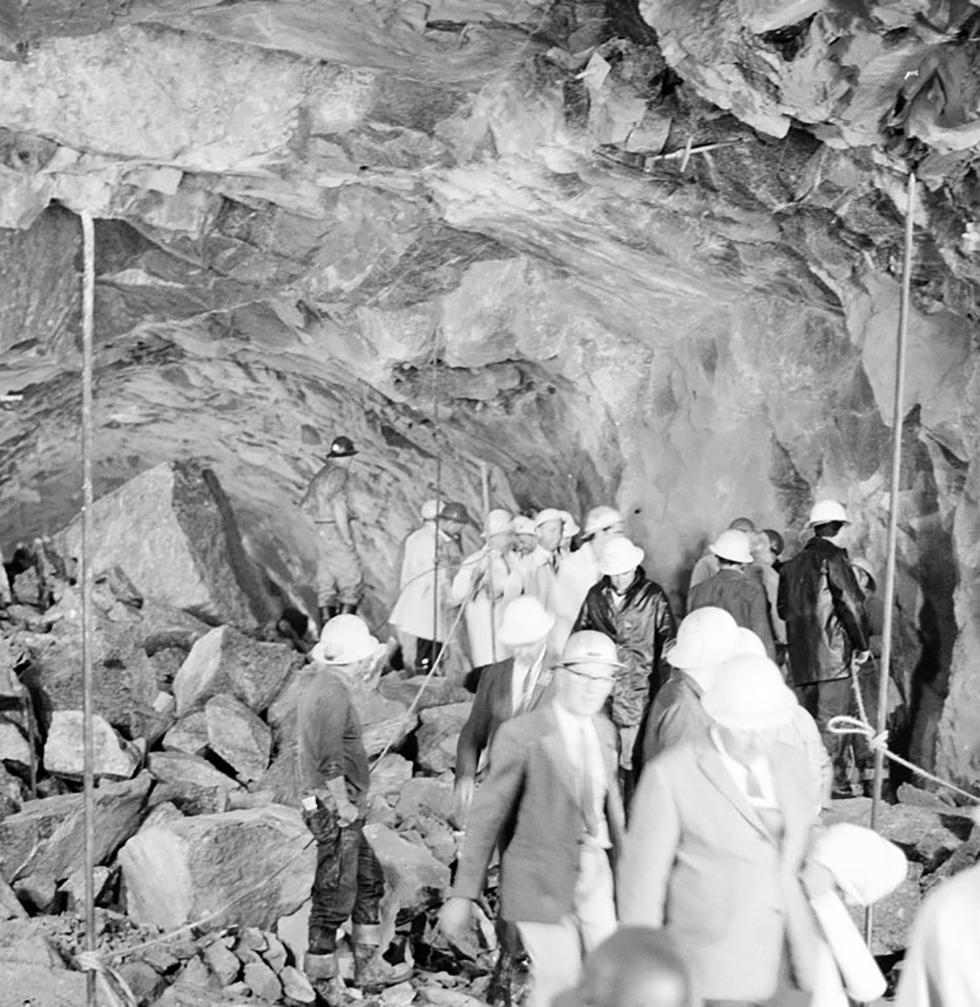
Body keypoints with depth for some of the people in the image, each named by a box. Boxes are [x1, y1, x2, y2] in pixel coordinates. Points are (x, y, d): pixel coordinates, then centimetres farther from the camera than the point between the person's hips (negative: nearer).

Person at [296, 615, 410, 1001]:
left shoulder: (316, 684, 11)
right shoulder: (332, 693, -21)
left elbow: (308, 749, 19)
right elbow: (328, 759, -24)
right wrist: (343, 804, -16)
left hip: (340, 810, 11)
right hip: (334, 809, -11)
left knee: (369, 882, 18)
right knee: (334, 896, -1)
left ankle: (370, 969, 25)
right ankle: (322, 980, 9)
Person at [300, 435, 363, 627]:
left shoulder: (319, 476, 16)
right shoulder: (338, 474, -12)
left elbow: (304, 506, 22)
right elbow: (338, 505, -21)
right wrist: (347, 538, -18)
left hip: (321, 532, 9)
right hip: (336, 532, -9)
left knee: (326, 584, 7)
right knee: (352, 583, -4)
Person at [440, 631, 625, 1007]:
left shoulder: (604, 730, 6)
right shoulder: (521, 735, -14)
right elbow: (487, 817, -11)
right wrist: (462, 894, -10)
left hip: (594, 873, 6)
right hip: (541, 881, -6)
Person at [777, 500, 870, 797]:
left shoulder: (792, 564, 15)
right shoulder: (833, 558, -7)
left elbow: (783, 609, 18)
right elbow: (850, 603, -13)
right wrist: (861, 644, -5)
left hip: (800, 658, 7)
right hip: (832, 653, -7)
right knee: (831, 720, -4)